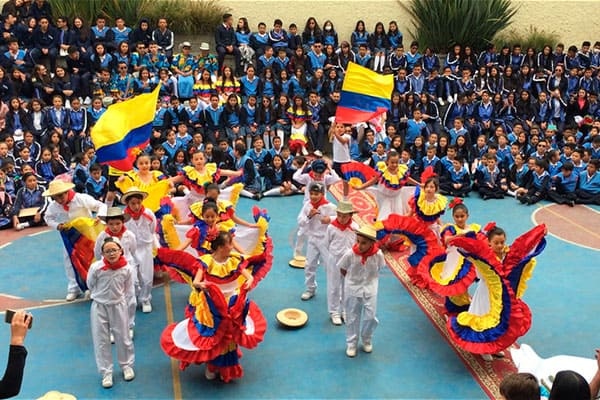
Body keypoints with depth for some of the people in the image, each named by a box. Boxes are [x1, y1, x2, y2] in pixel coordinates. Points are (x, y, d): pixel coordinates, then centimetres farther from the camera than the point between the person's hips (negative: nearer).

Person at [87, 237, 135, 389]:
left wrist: (118, 297, 6)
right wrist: (100, 296, 8)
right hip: (99, 307, -1)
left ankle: (127, 366, 33)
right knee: (101, 340, 6)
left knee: (122, 337, 12)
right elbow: (90, 285, -1)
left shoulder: (126, 269, -15)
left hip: (118, 306, 1)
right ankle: (106, 372, 20)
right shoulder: (96, 267, -20)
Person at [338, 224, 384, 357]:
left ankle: (366, 339, 31)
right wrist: (353, 280, 3)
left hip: (370, 289, 1)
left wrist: (368, 280, 2)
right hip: (352, 289, -1)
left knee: (371, 317, 3)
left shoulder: (378, 255, -20)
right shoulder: (350, 254, -23)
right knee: (352, 318, 11)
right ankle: (351, 343, 29)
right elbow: (343, 270, -6)